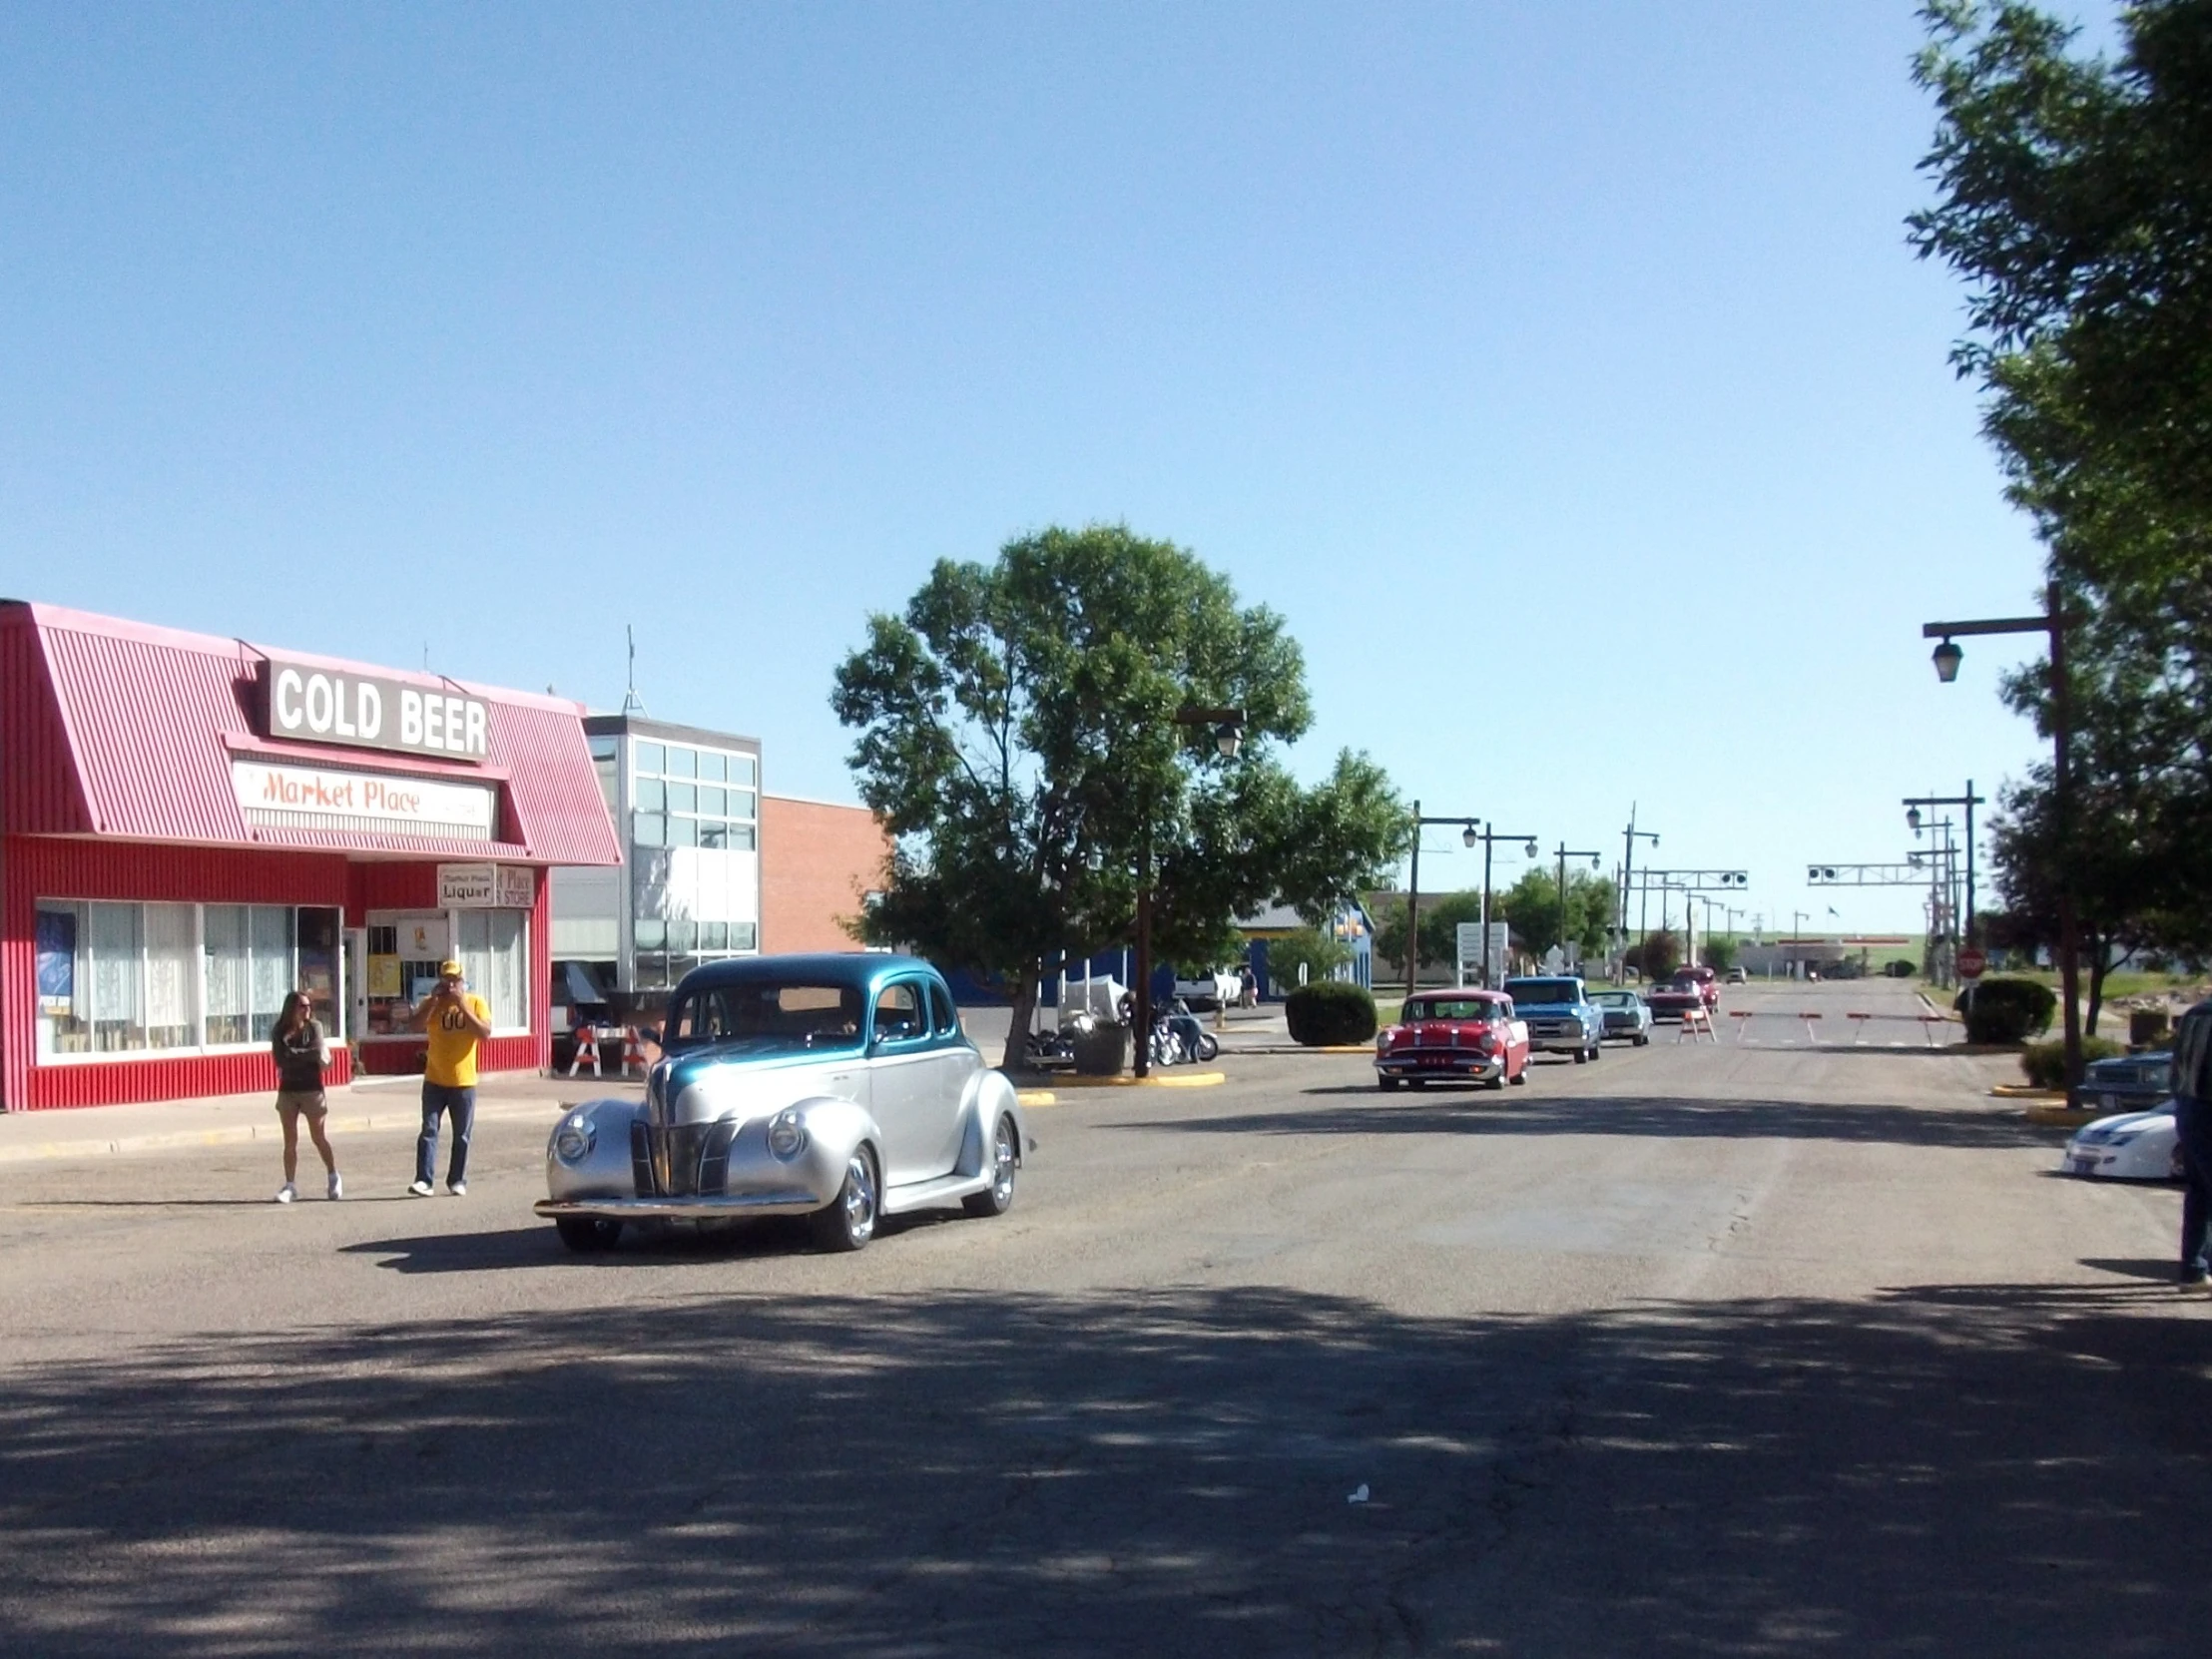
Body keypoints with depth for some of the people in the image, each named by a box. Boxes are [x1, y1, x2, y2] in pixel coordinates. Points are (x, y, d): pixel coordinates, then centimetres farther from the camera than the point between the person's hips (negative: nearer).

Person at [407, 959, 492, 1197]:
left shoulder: (476, 1002, 0)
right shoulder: (432, 1003, 3)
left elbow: (485, 1033, -13)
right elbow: (416, 1025, -12)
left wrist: (463, 1006, -18)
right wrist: (434, 1000, -16)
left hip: (464, 1082, 0)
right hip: (435, 1081, 1)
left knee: (462, 1135, 5)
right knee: (429, 1130, -5)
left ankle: (457, 1181, 13)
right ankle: (423, 1180, -8)